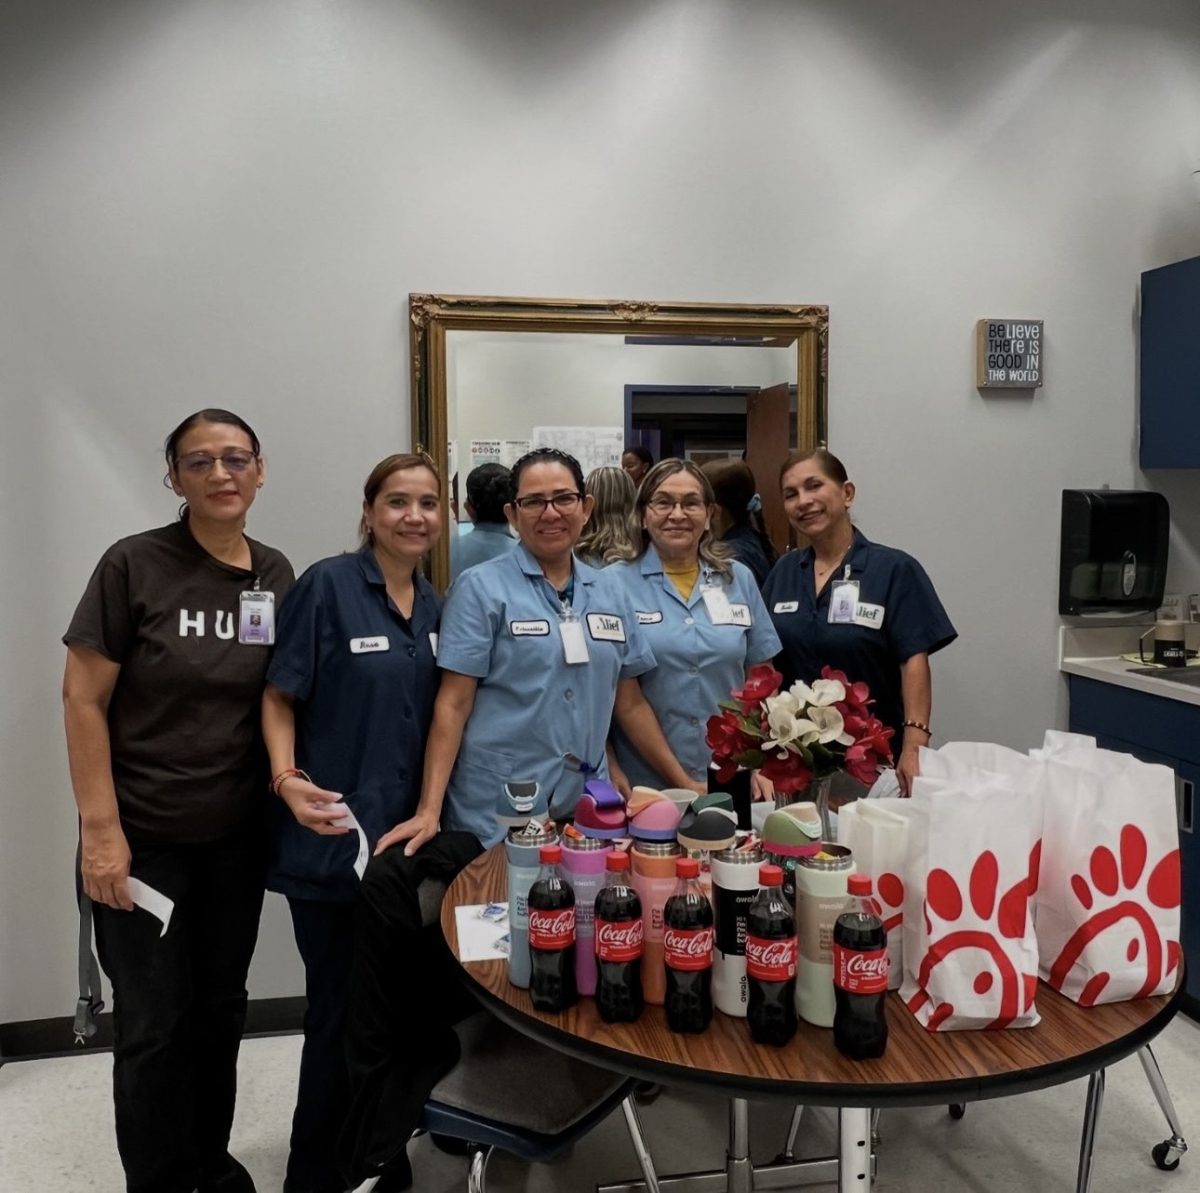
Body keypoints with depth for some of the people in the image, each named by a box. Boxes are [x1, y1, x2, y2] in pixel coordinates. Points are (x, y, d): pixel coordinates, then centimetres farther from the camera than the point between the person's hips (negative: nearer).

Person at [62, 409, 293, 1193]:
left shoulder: (277, 576, 0)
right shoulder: (133, 565, -12)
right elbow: (83, 699, -11)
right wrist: (100, 828, -15)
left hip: (239, 836, 4)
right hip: (144, 837, -4)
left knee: (221, 1006, 17)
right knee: (154, 1021, 6)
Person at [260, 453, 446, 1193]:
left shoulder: (434, 605, 8)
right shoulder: (327, 585, -11)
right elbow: (280, 696, -10)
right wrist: (288, 779, -24)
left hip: (405, 832, 6)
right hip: (333, 836, -6)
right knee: (341, 1009, 5)